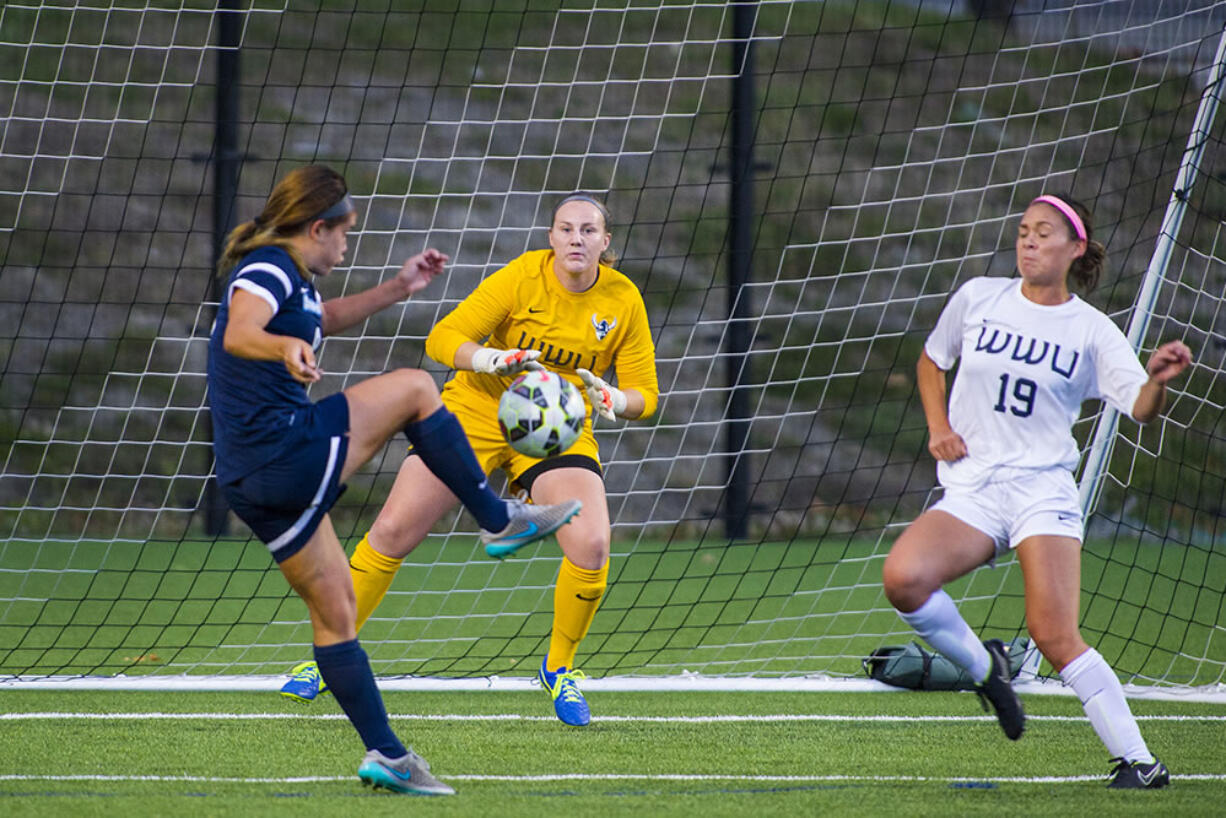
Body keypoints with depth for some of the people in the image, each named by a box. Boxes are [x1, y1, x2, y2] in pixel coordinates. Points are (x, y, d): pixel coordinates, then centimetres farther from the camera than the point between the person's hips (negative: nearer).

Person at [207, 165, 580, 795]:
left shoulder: (279, 274, 20)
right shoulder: (269, 269, -12)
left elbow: (327, 317, 41)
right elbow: (239, 335, -34)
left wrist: (399, 288, 36)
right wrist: (288, 347, -53)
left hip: (248, 480, 10)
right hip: (289, 452, -10)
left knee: (334, 610, 14)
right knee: (414, 388, 3)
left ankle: (384, 753, 16)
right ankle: (499, 521, 10)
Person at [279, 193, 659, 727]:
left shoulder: (622, 300, -9)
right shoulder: (523, 276, -15)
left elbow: (643, 393, -3)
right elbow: (442, 338, -16)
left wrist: (613, 400, -25)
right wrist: (491, 358, -35)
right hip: (477, 411, -1)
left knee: (591, 547, -22)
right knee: (392, 531, -8)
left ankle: (559, 669, 3)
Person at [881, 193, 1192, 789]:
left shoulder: (1090, 331, 1)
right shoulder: (978, 298, 7)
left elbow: (1141, 408, -6)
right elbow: (930, 362, 24)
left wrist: (1159, 379, -28)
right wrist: (938, 426, 8)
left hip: (1042, 489, -3)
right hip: (970, 489, 3)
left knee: (1054, 637, -17)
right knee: (902, 578, -25)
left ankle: (1137, 760, -6)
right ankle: (983, 667, 3)